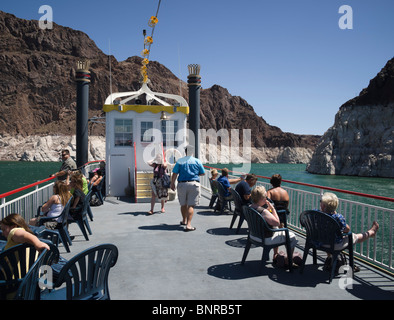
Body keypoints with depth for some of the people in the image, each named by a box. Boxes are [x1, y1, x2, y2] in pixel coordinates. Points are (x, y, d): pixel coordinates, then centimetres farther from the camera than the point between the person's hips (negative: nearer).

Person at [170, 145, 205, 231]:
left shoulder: (179, 161, 2)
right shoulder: (197, 161, 2)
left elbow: (174, 174, -1)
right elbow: (203, 173, 8)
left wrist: (172, 183, 9)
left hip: (182, 184, 2)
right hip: (194, 184, -1)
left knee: (183, 204, 17)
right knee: (191, 205, -3)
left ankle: (184, 221, 36)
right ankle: (188, 224, -12)